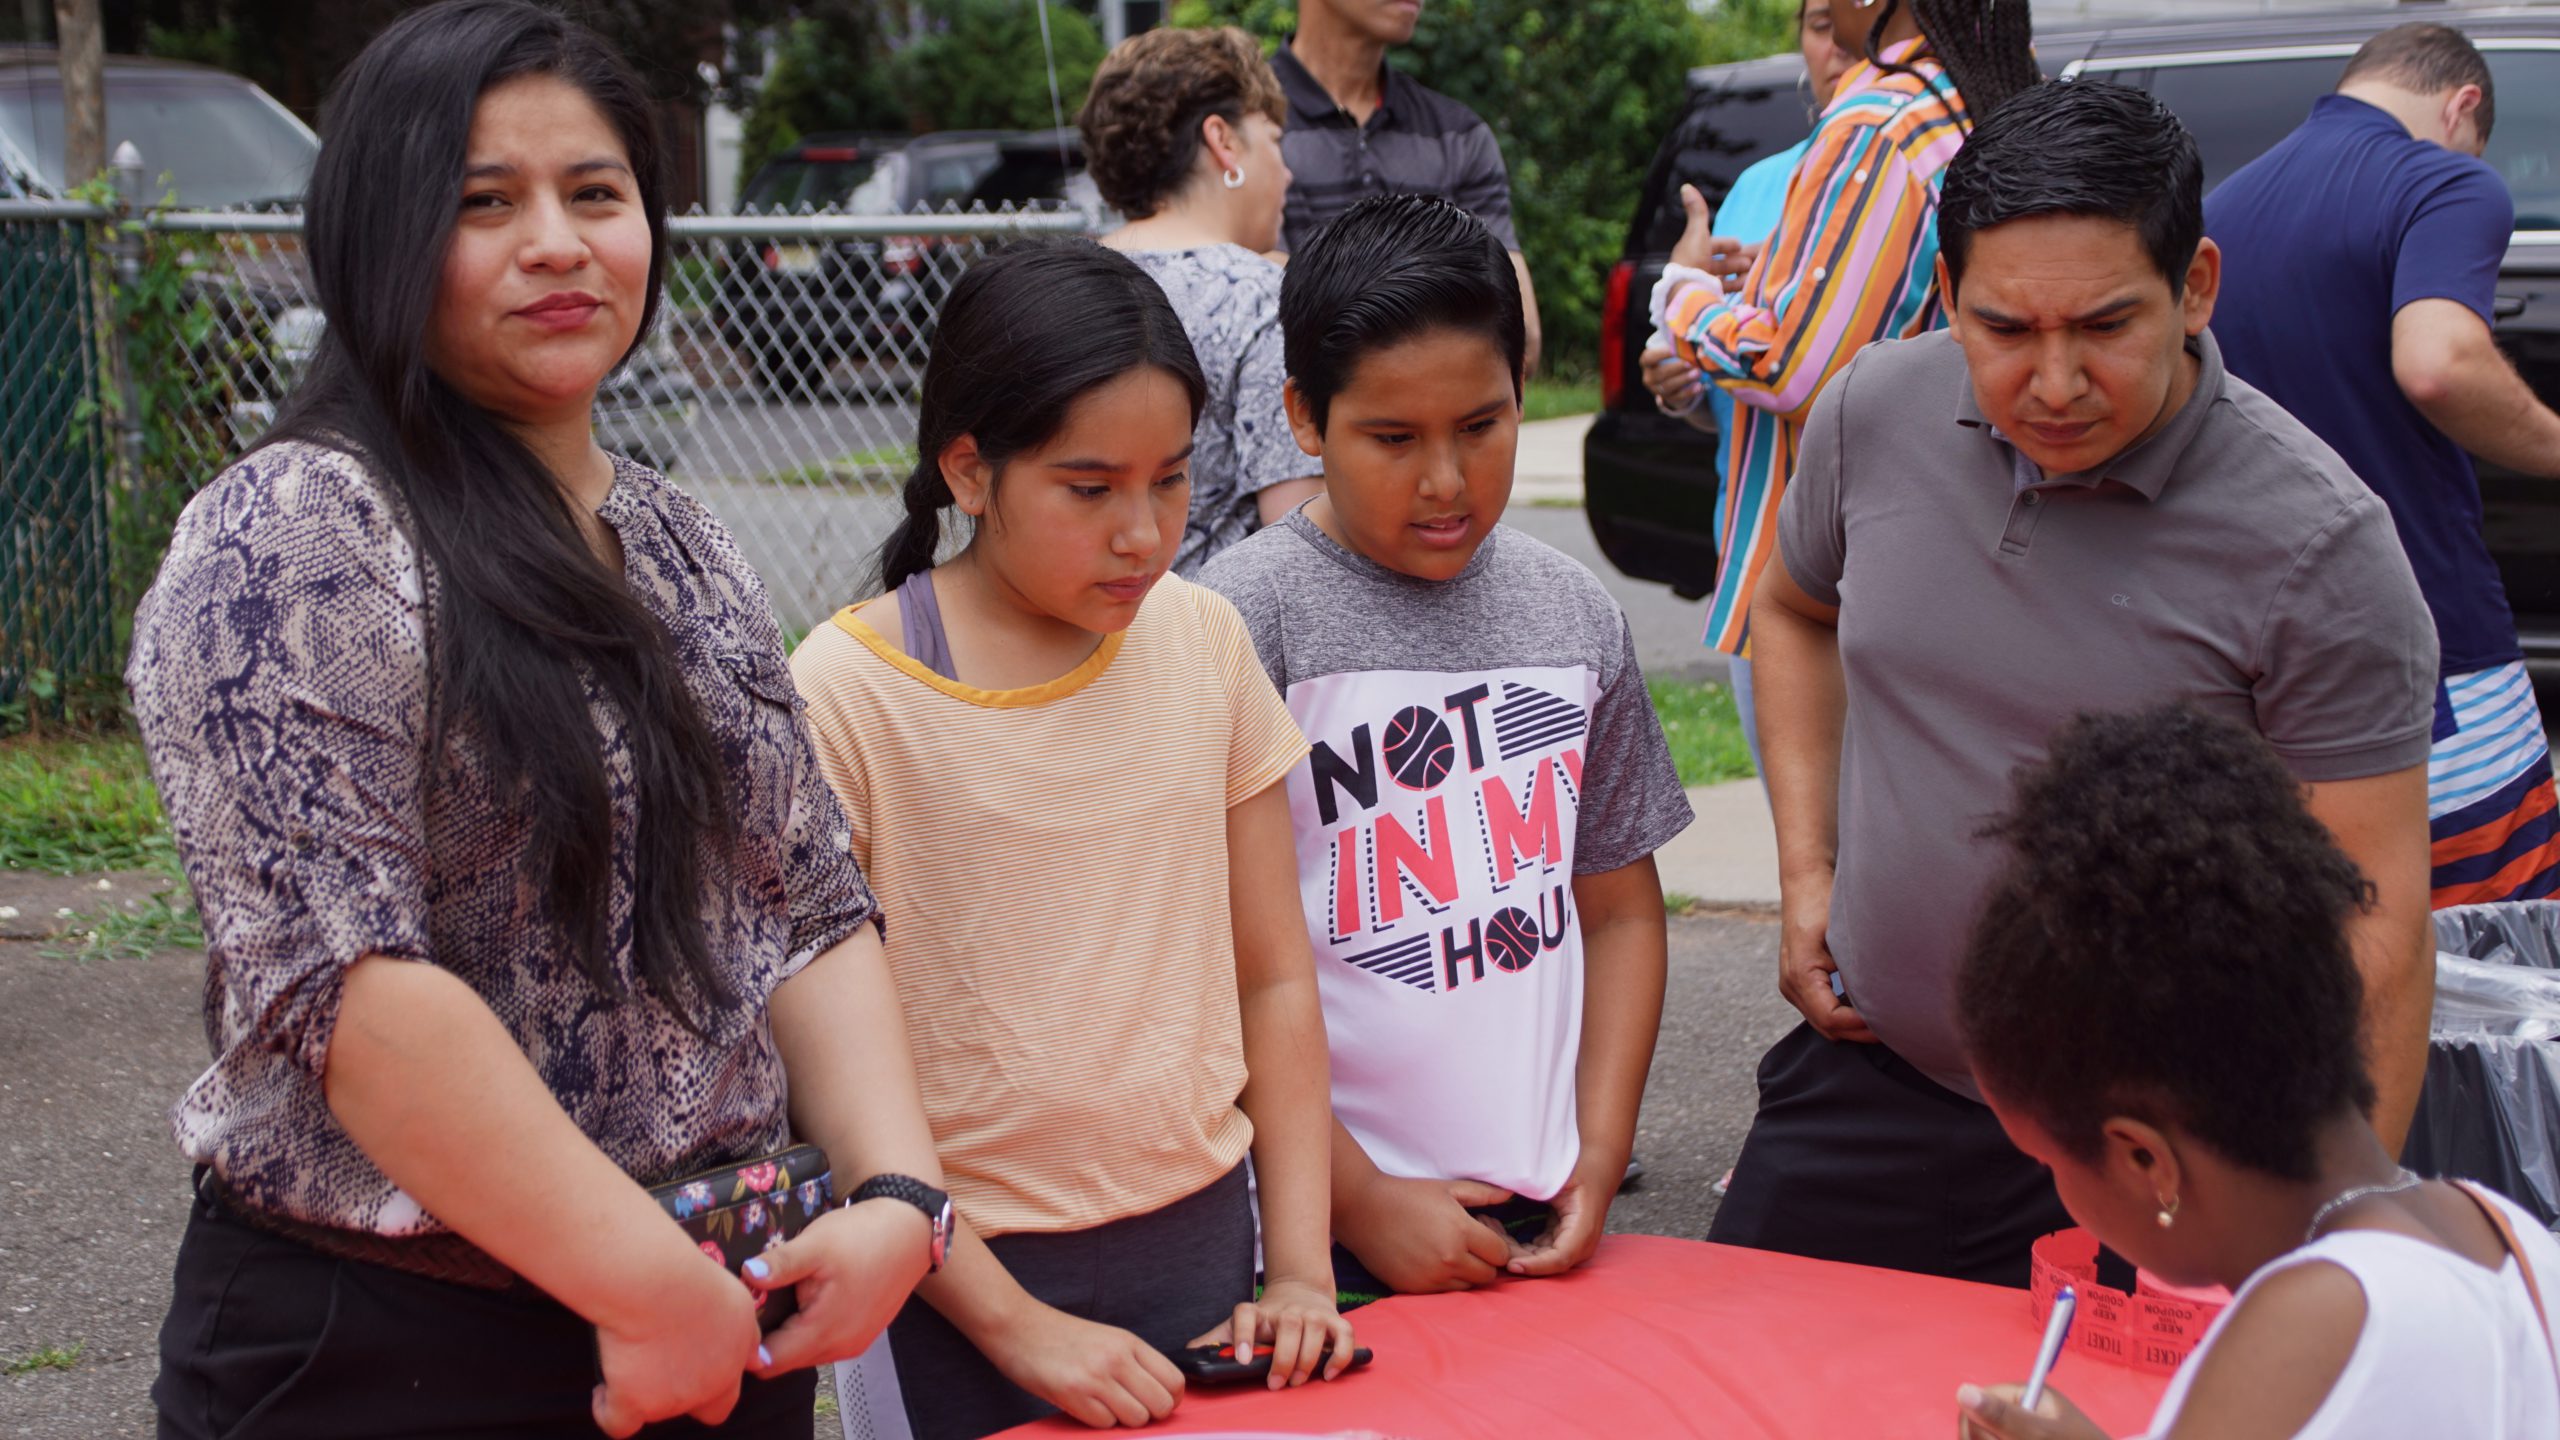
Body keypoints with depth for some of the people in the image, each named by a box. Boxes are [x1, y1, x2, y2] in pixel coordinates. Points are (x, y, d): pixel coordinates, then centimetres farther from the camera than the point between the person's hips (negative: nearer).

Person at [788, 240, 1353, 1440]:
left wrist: (1298, 1268, -2)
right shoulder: (844, 696, -12)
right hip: (971, 1270, -4)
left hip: (1201, 1236, 4)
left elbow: (1273, 978, 6)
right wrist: (1014, 1324, -15)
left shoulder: (1202, 644, 2)